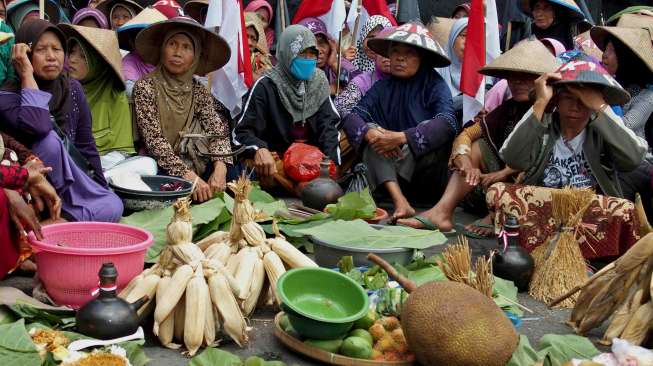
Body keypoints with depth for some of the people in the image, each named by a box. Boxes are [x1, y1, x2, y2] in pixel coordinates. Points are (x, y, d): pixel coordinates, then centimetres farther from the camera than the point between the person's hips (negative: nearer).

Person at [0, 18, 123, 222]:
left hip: (70, 182, 4)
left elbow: (86, 145, 8)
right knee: (50, 140, -32)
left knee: (112, 209, -25)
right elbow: (37, 127, -34)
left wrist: (100, 189, 3)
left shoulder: (72, 88, 4)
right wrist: (27, 75, -24)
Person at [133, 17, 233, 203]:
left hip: (196, 166, 4)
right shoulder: (145, 86, -7)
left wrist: (220, 168, -25)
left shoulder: (199, 91, 6)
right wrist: (188, 175, -27)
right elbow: (154, 139, -15)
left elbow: (218, 133, -4)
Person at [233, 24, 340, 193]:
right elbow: (243, 131, -11)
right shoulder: (266, 86, -8)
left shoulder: (318, 82, 7)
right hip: (278, 160, -4)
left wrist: (331, 161, -17)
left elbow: (329, 126, 1)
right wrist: (259, 149, -33)